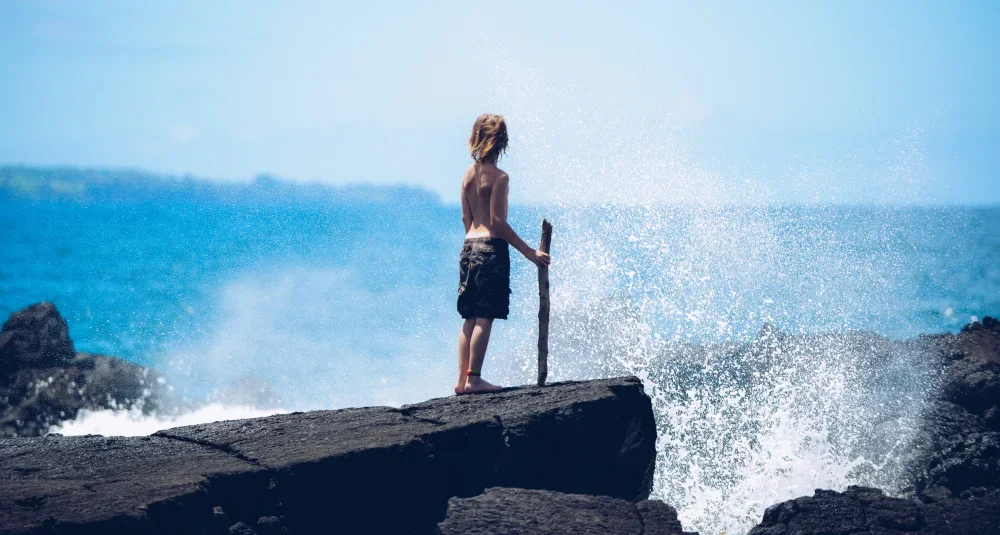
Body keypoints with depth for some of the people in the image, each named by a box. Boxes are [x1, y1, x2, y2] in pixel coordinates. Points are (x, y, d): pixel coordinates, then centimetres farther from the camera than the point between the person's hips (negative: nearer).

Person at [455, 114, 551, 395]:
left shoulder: (469, 174, 10)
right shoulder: (498, 176, -11)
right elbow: (497, 220, -15)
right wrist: (529, 252, -13)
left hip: (469, 246, 7)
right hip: (492, 247, -7)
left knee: (470, 317, 11)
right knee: (485, 317, -5)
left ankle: (462, 379, 11)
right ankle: (474, 378, -7)